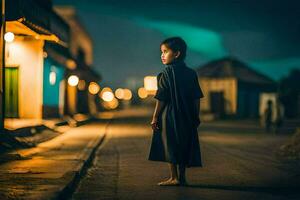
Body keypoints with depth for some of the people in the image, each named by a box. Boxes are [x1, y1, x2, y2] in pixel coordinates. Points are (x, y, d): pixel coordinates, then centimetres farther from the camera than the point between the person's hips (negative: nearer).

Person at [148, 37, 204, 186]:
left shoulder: (167, 73, -10)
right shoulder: (191, 73, 7)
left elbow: (162, 99, -12)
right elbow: (197, 98, 7)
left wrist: (155, 117, -7)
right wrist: (196, 117, 15)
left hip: (169, 117, -6)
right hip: (187, 118, 6)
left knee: (170, 147, 1)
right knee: (183, 146, 12)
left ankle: (174, 178, 3)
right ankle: (182, 177, 15)